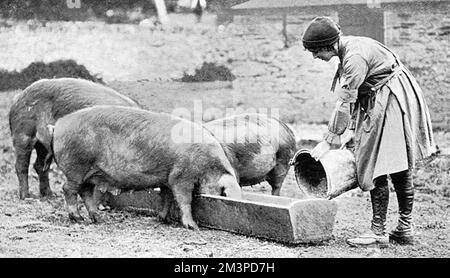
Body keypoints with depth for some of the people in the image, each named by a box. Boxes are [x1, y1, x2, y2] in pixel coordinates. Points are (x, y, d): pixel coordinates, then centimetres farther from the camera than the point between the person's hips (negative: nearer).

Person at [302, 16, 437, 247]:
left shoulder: (355, 57, -24)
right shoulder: (348, 49, 6)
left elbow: (345, 102, -22)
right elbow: (352, 97, 10)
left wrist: (328, 141, -16)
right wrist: (354, 130, 8)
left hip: (392, 104, -10)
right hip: (380, 102, 10)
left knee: (377, 168, -6)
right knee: (400, 169, 12)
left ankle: (378, 232, -1)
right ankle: (405, 230, 19)